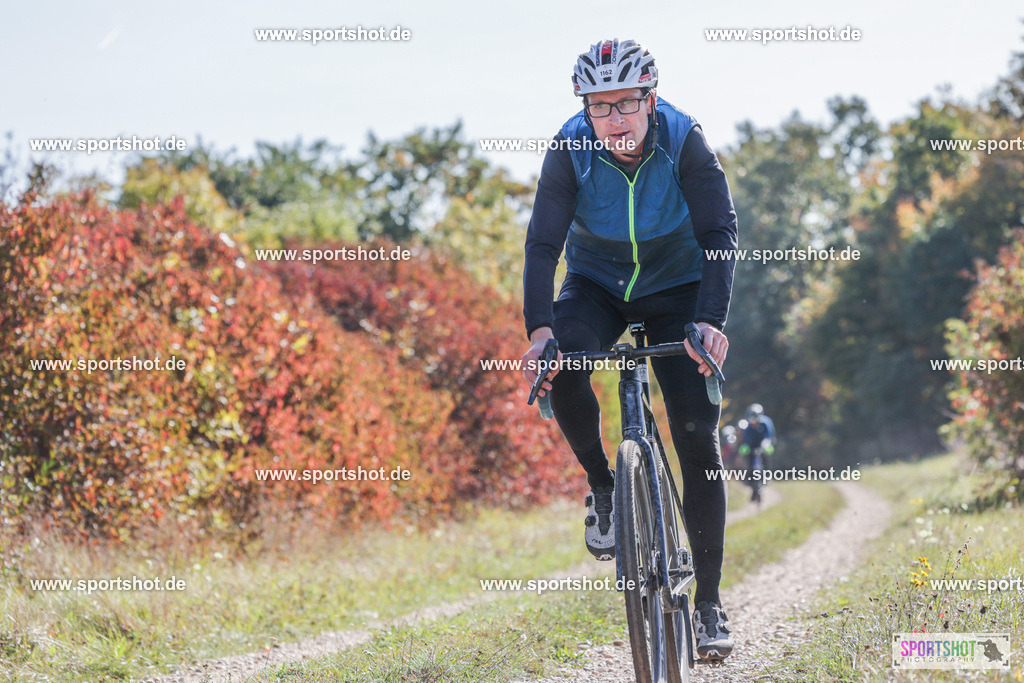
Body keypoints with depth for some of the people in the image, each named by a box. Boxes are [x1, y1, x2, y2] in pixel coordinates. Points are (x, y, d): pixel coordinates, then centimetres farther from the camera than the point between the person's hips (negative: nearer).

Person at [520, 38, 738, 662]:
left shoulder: (684, 141, -23)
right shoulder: (571, 149, -21)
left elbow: (721, 234, -25)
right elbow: (543, 243, -24)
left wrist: (710, 321, -40)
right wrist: (540, 329, -39)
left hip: (677, 289, -1)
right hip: (598, 284, 1)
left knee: (698, 439, -11)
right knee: (561, 367, -32)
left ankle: (709, 601, -3)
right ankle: (603, 486, -5)